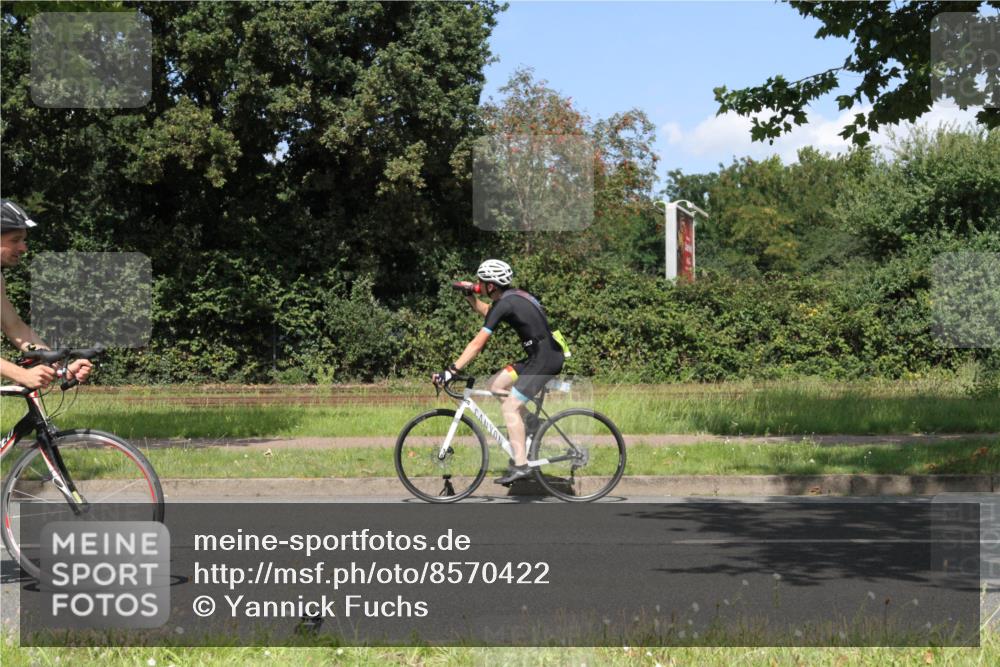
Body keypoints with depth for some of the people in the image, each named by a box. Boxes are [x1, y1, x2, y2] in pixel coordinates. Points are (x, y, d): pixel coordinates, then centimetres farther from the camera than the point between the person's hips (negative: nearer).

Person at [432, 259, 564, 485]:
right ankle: (532, 423, 14)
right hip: (539, 356, 9)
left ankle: (520, 465, -12)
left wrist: (451, 371, -18)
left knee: (509, 406, -12)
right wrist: (469, 295, 18)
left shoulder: (504, 305, -15)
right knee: (494, 386, 9)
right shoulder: (513, 296, 12)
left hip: (546, 358, -9)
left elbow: (477, 344, -18)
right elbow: (486, 311, 33)